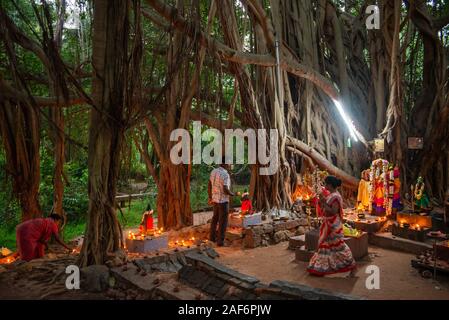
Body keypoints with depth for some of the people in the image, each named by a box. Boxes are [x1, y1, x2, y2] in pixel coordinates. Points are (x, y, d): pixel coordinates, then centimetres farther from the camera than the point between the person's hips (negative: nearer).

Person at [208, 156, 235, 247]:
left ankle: (212, 236, 34)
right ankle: (220, 241, 11)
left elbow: (209, 185, 7)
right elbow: (225, 190, -28)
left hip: (215, 199, 8)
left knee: (215, 218, 23)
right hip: (223, 201, -8)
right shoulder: (225, 174, -23)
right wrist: (232, 194, -8)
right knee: (223, 221, 4)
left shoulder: (214, 171, 1)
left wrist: (210, 197, 17)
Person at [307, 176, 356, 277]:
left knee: (338, 246, -2)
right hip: (328, 224, 10)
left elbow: (333, 212, -24)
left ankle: (352, 265, 9)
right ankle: (322, 266, 25)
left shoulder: (336, 197, -20)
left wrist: (324, 203, -23)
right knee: (325, 244, 15)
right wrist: (322, 201, 3)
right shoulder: (331, 195, 9)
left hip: (333, 225, -10)